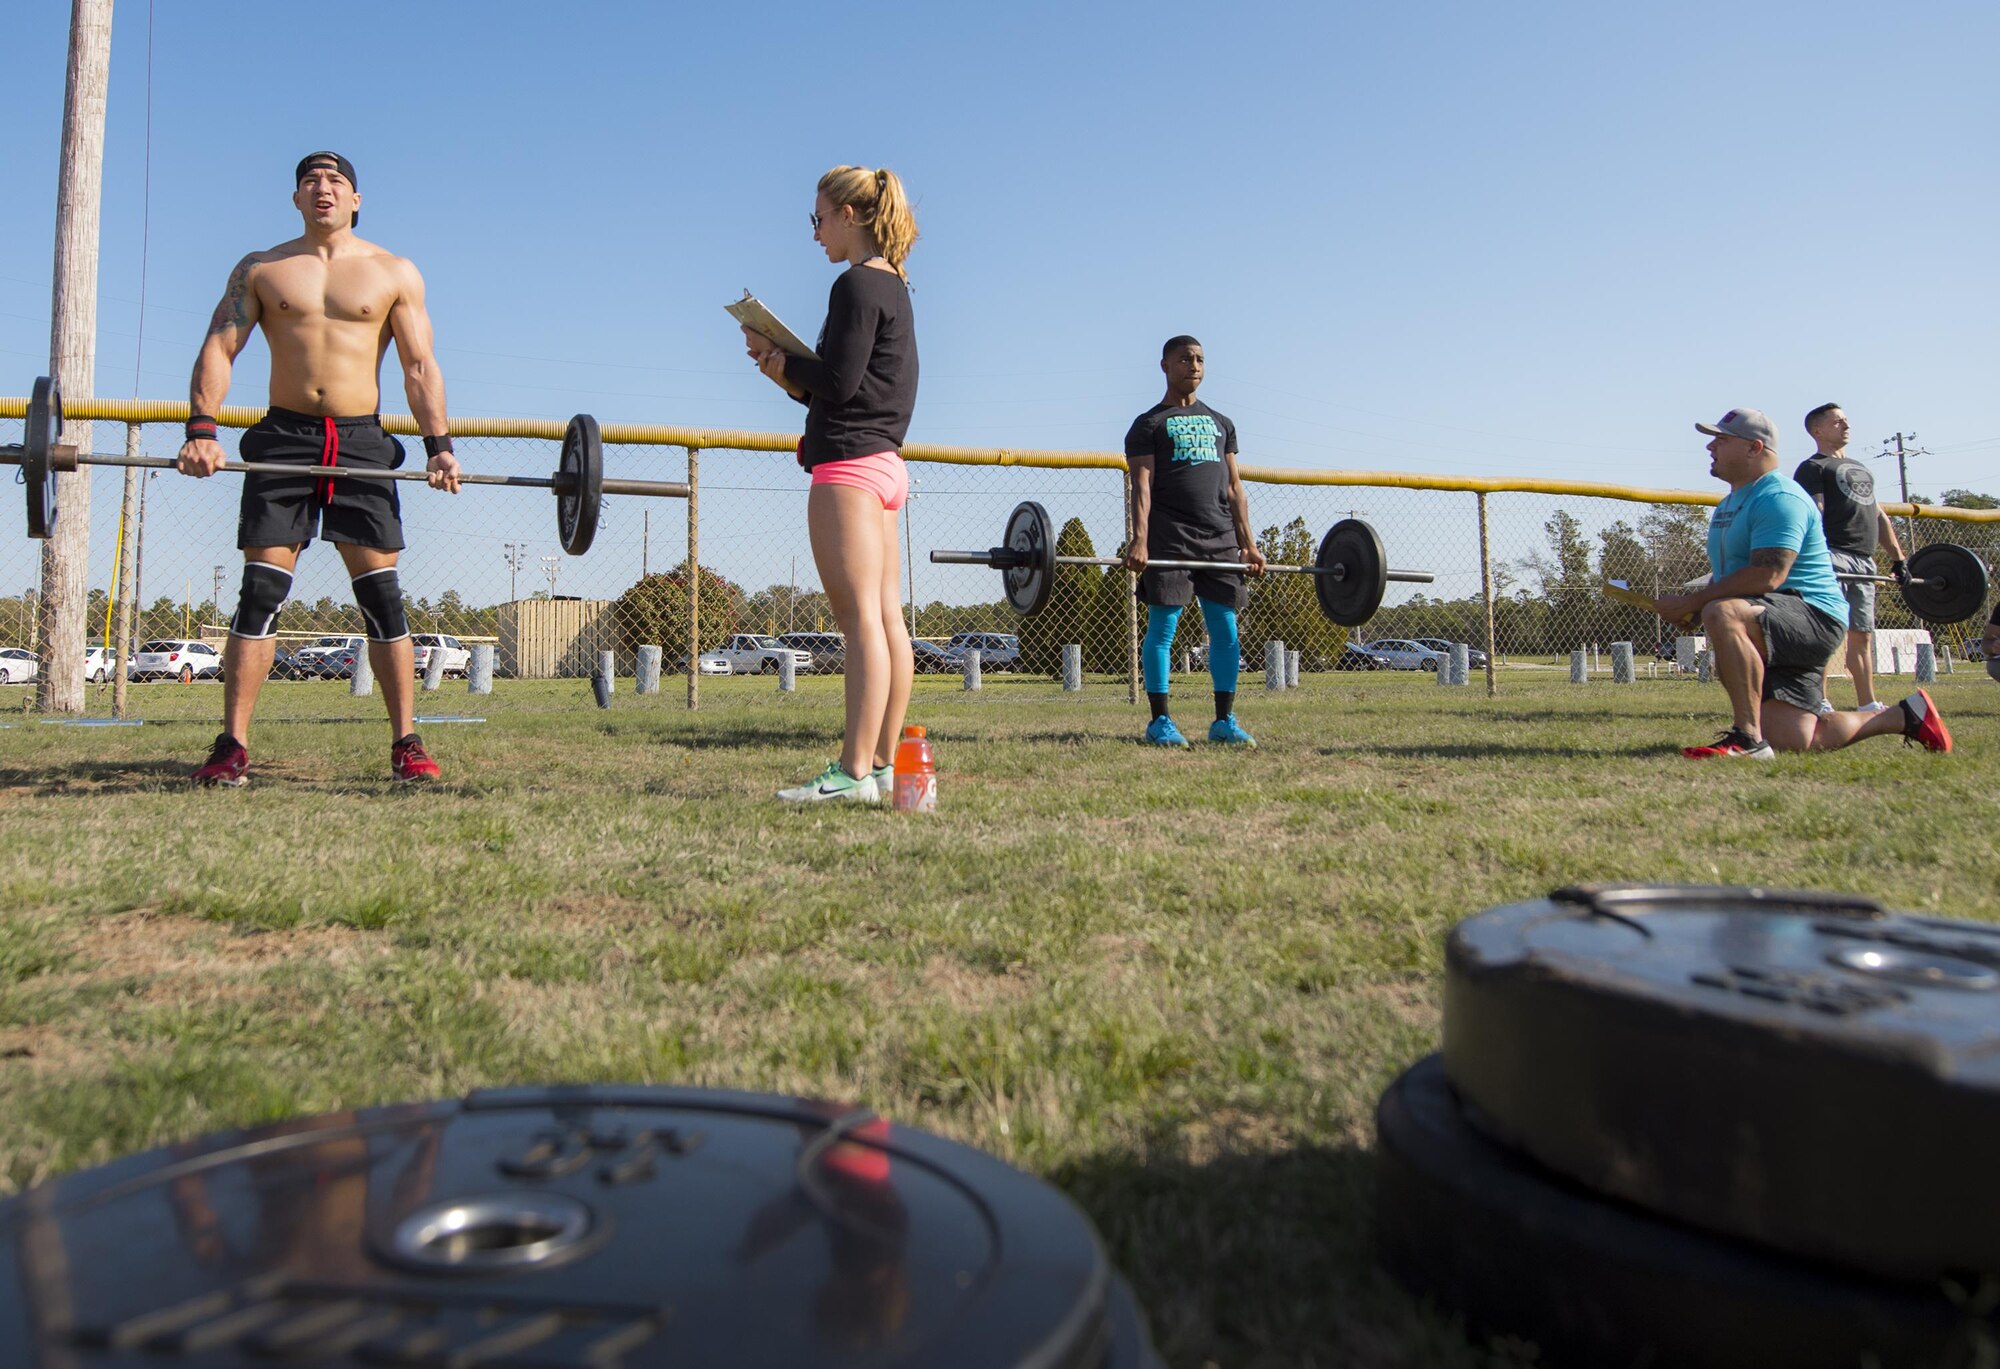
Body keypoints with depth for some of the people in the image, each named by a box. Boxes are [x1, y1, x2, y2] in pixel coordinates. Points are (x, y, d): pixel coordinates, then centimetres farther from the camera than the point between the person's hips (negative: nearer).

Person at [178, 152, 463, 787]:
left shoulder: (395, 273, 11)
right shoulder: (259, 269, 13)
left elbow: (419, 366, 5)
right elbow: (219, 349, 5)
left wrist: (438, 444, -10)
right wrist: (201, 430, -11)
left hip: (361, 439, -1)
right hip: (283, 435, 1)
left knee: (381, 593, -6)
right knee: (260, 591, -5)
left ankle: (407, 744, -3)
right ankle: (232, 746, -2)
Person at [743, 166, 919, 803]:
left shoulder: (857, 284, -9)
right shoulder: (894, 287, 20)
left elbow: (838, 382, -16)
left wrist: (777, 358, -1)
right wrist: (787, 370, 11)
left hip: (849, 463, -10)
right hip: (885, 463, 10)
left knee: (862, 618, -13)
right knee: (887, 618, 6)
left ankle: (853, 771, -13)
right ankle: (883, 764, 10)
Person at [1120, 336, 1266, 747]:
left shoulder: (1221, 424, 22)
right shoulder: (1148, 425, 8)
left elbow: (1234, 488, 18)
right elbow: (1142, 486, -4)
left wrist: (1248, 543, 10)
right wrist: (1139, 540, -17)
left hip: (1220, 539, 5)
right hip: (1169, 540, -4)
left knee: (1226, 630, 2)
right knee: (1162, 628, -6)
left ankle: (1224, 720, 10)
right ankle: (1160, 721, 0)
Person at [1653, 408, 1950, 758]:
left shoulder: (1778, 497, -12)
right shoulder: (1729, 503, 20)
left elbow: (1767, 576, -25)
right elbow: (1723, 573, 23)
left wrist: (1692, 601, -22)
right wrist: (1693, 607, 2)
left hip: (1813, 615, -9)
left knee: (1723, 615, -38)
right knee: (1794, 742, 0)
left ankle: (1748, 738, -36)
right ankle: (1903, 716, 22)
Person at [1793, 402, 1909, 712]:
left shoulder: (1860, 469, 29)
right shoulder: (1813, 468, 3)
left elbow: (1879, 517, 27)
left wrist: (1898, 558, 21)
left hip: (1864, 560, 8)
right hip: (1833, 555, -8)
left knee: (1862, 635, 9)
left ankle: (1868, 704, 14)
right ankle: (1819, 703, -18)